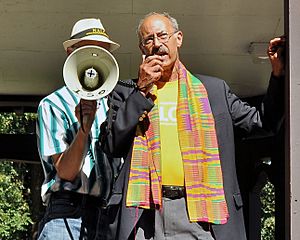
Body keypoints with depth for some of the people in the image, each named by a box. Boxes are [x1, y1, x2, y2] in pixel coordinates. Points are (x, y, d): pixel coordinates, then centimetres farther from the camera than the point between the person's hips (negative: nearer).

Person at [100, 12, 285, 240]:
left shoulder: (214, 89, 16)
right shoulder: (126, 92, 14)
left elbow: (261, 121, 19)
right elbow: (110, 145, 2)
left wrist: (279, 74, 8)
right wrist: (141, 90, -1)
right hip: (146, 210, 0)